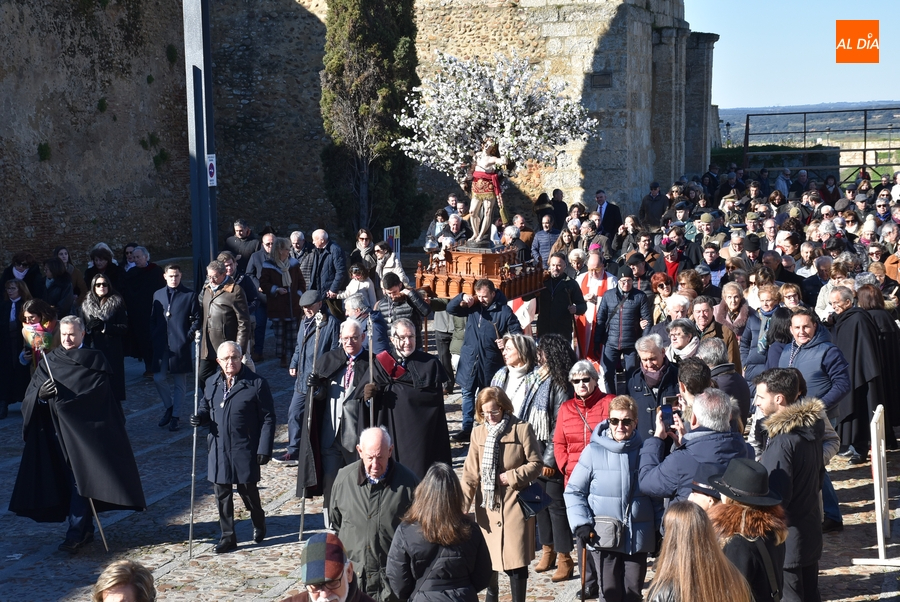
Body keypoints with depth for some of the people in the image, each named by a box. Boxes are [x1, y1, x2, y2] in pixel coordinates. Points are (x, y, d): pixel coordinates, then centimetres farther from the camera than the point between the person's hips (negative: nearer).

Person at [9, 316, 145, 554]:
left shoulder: (96, 360, 1)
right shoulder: (49, 362, 9)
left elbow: (100, 395, -10)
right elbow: (30, 398, 2)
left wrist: (64, 399, -16)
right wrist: (40, 394, -22)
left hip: (86, 428, -3)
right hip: (58, 430, 3)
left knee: (81, 478, -8)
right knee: (72, 479, 7)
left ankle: (75, 535, -9)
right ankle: (85, 530, 17)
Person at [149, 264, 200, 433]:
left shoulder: (189, 295, 0)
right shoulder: (158, 295, 11)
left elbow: (197, 319, -1)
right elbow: (153, 318, 15)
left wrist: (188, 337, -10)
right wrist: (154, 337, 3)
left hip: (180, 345, -3)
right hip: (161, 345, 3)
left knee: (180, 382, 4)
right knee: (158, 378, 0)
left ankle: (175, 415, 14)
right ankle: (168, 407, 23)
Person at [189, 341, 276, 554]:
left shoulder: (256, 384, -9)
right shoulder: (212, 383, 6)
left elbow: (268, 418, -7)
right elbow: (206, 408, 22)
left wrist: (264, 448, -12)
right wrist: (200, 417, -3)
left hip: (245, 451, -4)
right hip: (218, 450, 4)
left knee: (247, 490, 5)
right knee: (222, 494, 9)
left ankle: (258, 522, 35)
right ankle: (227, 537, 22)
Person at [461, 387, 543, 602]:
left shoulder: (521, 429, -6)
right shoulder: (478, 433, 3)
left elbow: (536, 463, -2)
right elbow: (471, 473, 2)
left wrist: (512, 476, -14)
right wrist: (462, 503, -7)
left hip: (514, 503, -3)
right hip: (487, 504, 3)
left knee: (515, 560, 0)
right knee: (487, 556, 13)